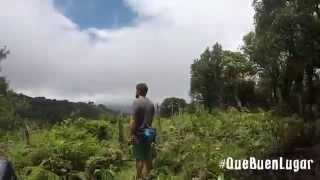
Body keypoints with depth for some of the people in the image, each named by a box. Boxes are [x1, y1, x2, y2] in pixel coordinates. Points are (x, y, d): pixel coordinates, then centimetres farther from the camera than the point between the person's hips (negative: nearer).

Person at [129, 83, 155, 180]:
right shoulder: (151, 103, 7)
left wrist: (130, 135, -12)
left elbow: (133, 121, -17)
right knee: (147, 157, 14)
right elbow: (151, 119, 10)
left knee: (139, 158, 3)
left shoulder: (137, 102, -14)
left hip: (139, 134, -6)